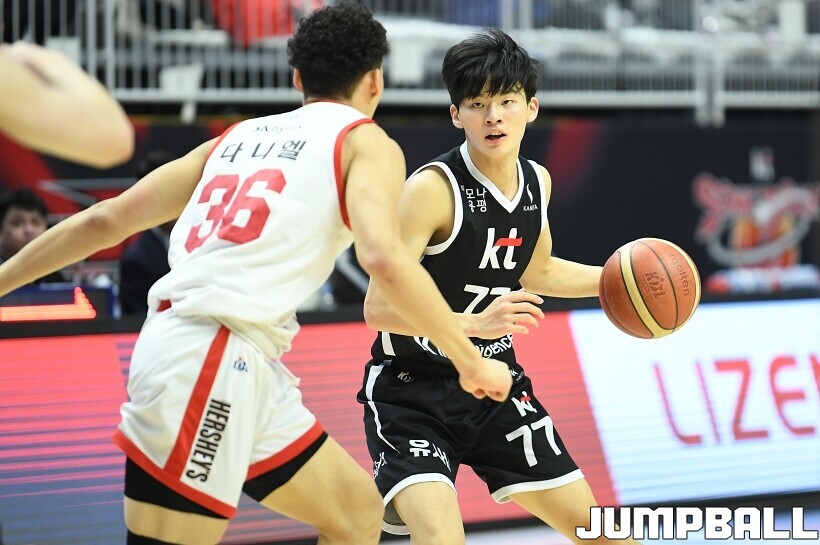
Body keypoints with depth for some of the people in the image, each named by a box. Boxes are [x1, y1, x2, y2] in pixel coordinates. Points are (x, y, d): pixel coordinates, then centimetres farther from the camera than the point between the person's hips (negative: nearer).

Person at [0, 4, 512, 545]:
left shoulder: (240, 137, 23)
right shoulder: (366, 142, 4)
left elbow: (105, 220, 20)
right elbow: (383, 258, -14)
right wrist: (471, 362, -7)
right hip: (207, 363, -8)